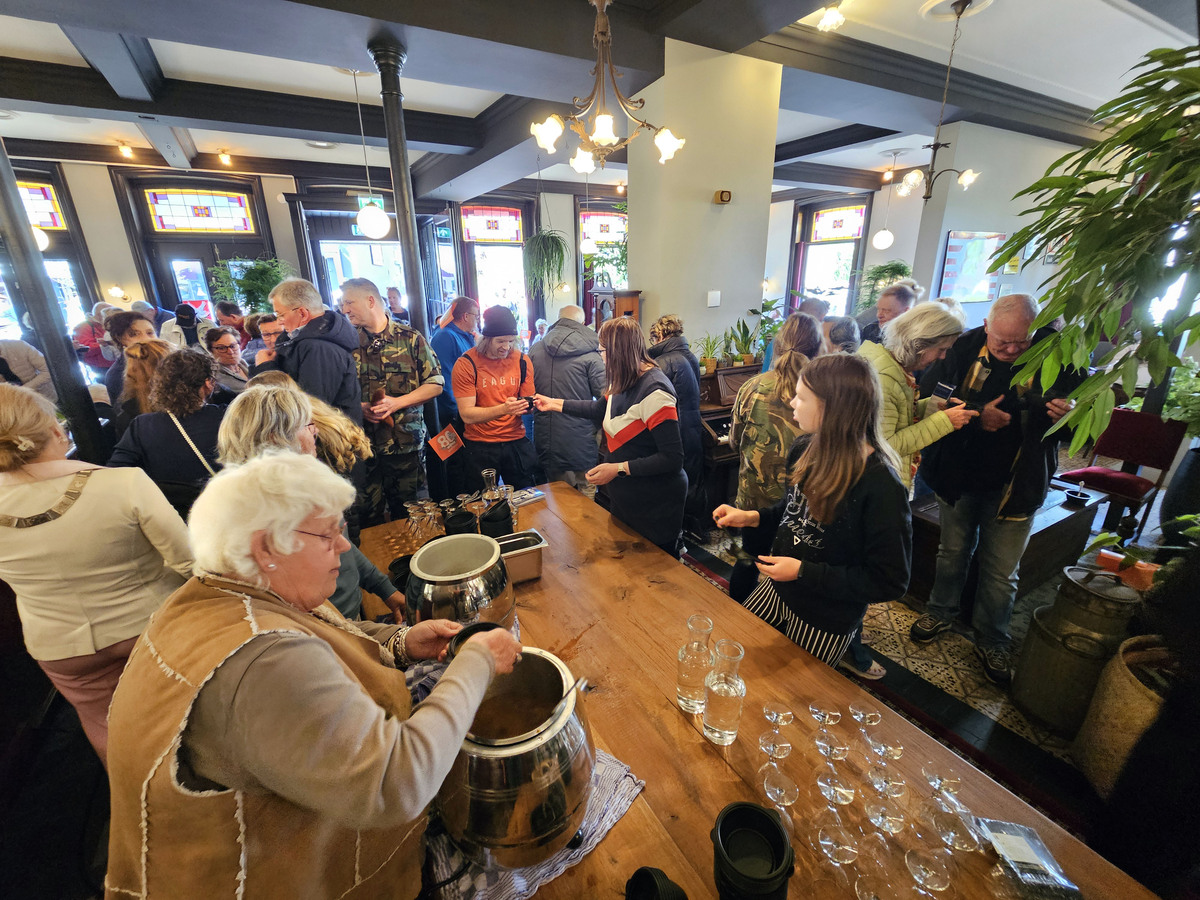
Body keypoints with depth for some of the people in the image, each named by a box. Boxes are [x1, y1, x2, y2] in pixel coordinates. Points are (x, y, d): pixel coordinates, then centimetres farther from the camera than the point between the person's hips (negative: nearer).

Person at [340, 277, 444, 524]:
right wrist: (359, 407, -10)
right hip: (362, 446, 2)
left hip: (406, 445, -1)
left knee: (408, 516, 11)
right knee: (368, 519, 9)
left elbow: (435, 384, -1)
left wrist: (396, 403, -12)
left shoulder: (410, 338, 1)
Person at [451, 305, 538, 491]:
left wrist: (527, 406, -19)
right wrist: (503, 409, -29)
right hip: (479, 446, -2)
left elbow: (527, 404, 5)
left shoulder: (522, 361, 2)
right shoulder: (466, 364, -9)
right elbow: (467, 414, -15)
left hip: (516, 443, 3)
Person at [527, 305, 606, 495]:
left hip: (546, 438, 5)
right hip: (581, 441, -4)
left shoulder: (535, 350, 4)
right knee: (586, 497, 10)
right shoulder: (590, 355, -10)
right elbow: (605, 396, -12)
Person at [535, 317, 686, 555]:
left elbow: (673, 459, -26)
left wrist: (619, 469, -25)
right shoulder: (625, 382, 2)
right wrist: (555, 404, 25)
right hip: (624, 498, 9)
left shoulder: (654, 391, -25)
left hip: (655, 507, -8)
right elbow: (600, 409, 22)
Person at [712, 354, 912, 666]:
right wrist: (751, 517, -7)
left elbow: (888, 582, -23)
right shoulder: (806, 449, -9)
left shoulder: (881, 486, -29)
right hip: (776, 589, 6)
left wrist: (803, 571, -25)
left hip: (824, 624, -6)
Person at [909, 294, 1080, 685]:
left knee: (1001, 572, 9)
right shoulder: (963, 348, -10)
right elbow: (927, 401, -11)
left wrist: (1067, 416, -24)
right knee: (952, 553, 19)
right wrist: (976, 415, -24)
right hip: (959, 476, 1)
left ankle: (992, 642, 32)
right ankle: (941, 614, 41)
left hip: (1015, 487, 0)